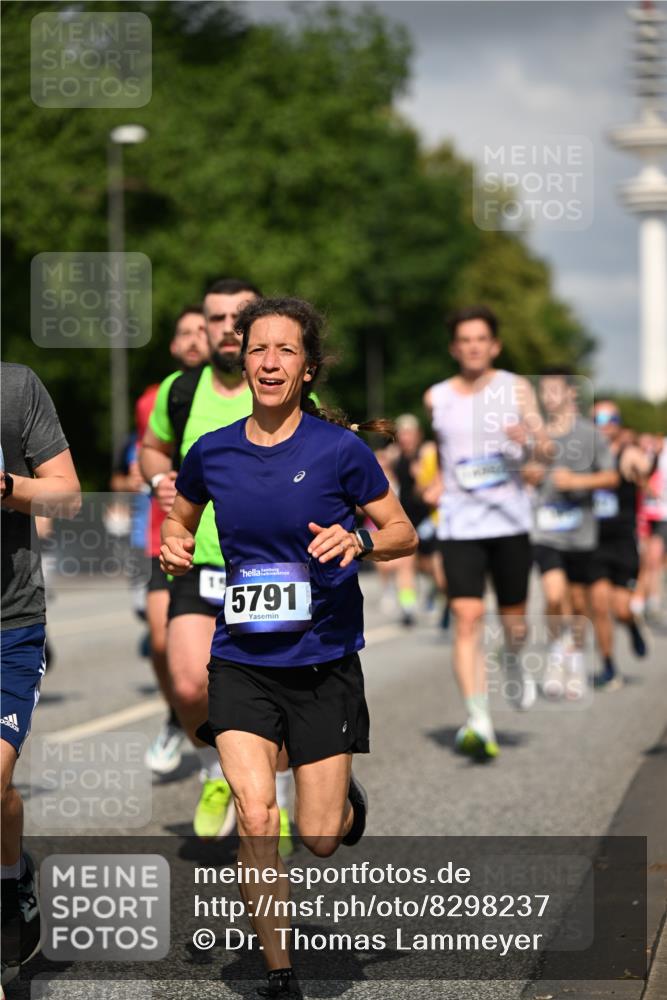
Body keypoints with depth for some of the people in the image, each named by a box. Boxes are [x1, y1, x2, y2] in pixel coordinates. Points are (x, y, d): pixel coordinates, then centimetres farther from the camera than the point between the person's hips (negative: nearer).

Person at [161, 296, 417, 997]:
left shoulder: (339, 450, -8)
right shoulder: (211, 453, 1)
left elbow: (404, 533, 0)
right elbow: (180, 518, 20)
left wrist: (358, 542, -20)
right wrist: (175, 544, -2)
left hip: (324, 660, -2)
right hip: (241, 658, 2)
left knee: (319, 839, 2)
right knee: (254, 814, -14)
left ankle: (346, 801, 41)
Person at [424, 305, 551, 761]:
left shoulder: (516, 389, 2)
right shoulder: (436, 398, 8)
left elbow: (544, 446, -6)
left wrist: (529, 440, -27)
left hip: (510, 521, 0)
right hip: (459, 525, 0)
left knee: (514, 621, 8)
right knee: (467, 618, -14)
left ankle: (513, 661, 45)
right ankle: (479, 722, -18)